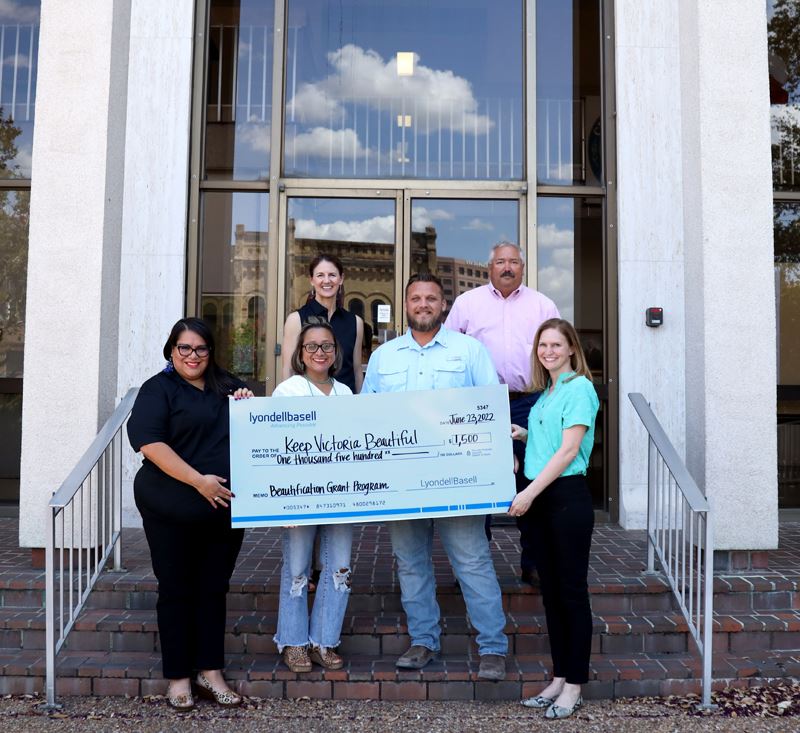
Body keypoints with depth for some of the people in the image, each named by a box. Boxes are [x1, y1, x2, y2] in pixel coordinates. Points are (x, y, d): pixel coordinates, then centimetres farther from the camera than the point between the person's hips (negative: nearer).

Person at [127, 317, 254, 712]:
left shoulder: (228, 387, 12)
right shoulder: (159, 389, -3)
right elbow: (148, 441, -16)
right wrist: (198, 480, -23)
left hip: (225, 508, 5)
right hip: (173, 510, -4)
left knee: (214, 589, 12)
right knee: (176, 590, 6)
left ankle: (210, 672, 23)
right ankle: (178, 677, 19)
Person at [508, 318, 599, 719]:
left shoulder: (579, 388, -9)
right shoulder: (547, 392, 15)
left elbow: (568, 449, -16)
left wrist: (529, 493, -17)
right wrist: (524, 434, 6)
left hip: (567, 496, -8)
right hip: (540, 499, 8)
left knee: (572, 591, 0)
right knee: (551, 589, 13)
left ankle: (574, 686, 11)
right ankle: (559, 678, 23)